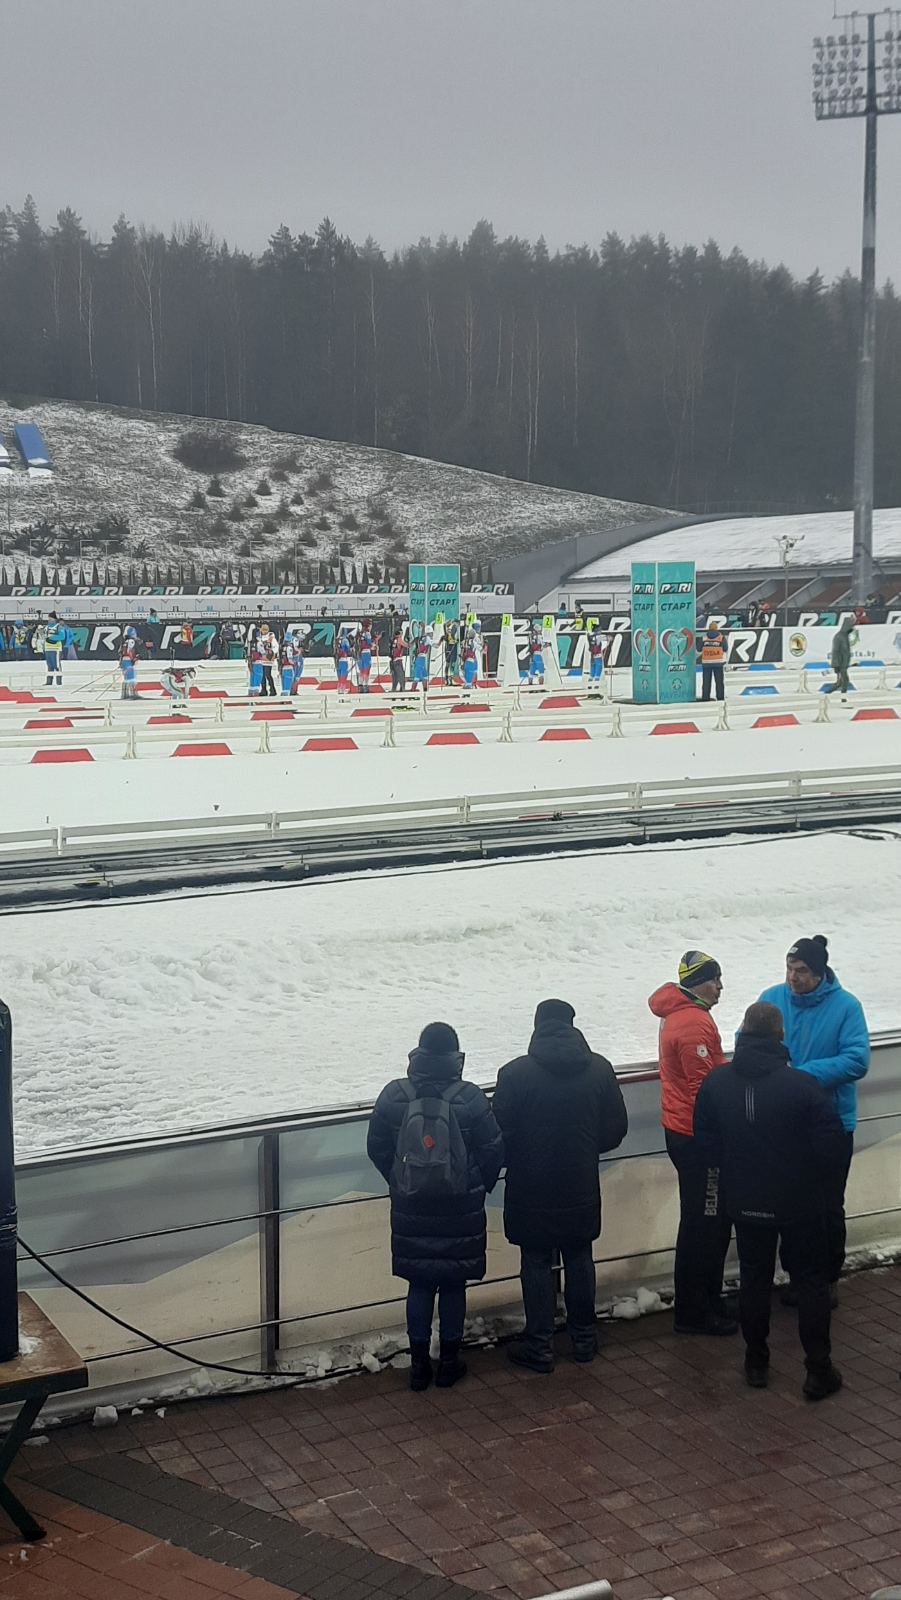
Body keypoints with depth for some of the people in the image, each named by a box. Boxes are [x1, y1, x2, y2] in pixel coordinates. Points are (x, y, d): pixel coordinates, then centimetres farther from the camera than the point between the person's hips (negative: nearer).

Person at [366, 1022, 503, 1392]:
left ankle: (419, 1363, 19)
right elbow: (493, 1151, -7)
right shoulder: (469, 1098, -15)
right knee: (453, 1284, 12)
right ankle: (449, 1361, 21)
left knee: (419, 1284, 13)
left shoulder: (394, 1096, -9)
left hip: (410, 1207, 2)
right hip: (461, 1209, -1)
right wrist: (482, 1185, 12)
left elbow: (376, 1149, 0)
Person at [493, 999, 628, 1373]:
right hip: (581, 1190, 3)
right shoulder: (600, 1069, -6)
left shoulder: (515, 1073, -16)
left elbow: (501, 1134, -12)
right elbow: (616, 1130, 0)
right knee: (579, 1261, 17)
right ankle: (584, 1338, 27)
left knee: (536, 1264, 8)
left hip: (531, 1191, -3)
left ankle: (539, 1346, 14)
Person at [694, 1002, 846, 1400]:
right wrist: (816, 1180, 3)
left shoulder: (715, 1083, -9)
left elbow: (705, 1141, 0)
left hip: (745, 1202, 3)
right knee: (811, 1280, 10)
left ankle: (756, 1362, 25)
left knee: (754, 1278, 18)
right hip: (799, 1202, -3)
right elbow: (830, 1143, -16)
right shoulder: (802, 1085, -22)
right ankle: (819, 1370, 13)